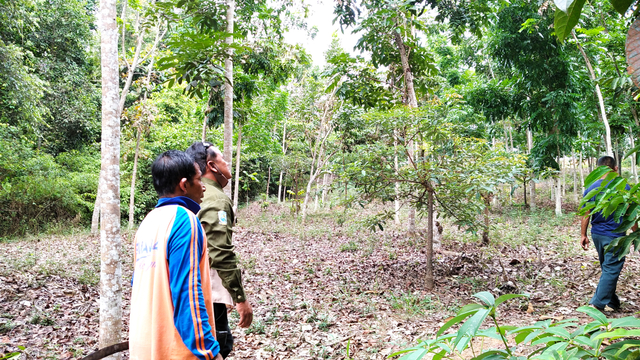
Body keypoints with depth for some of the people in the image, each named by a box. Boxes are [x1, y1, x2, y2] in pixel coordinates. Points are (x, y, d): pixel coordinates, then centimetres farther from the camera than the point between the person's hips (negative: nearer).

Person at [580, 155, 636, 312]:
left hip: (597, 235, 5)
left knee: (607, 269, 18)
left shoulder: (591, 188, 0)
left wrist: (583, 235, 10)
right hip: (614, 236, -5)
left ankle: (611, 302, 27)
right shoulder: (622, 187, -11)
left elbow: (586, 214, 3)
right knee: (611, 270, 1)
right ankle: (598, 303, -2)